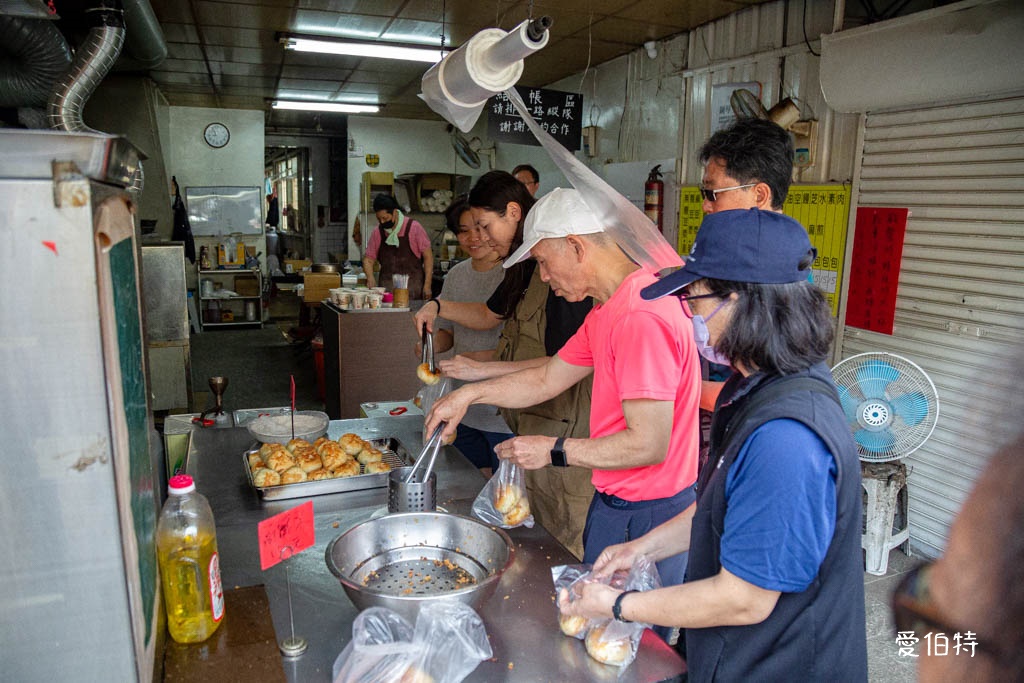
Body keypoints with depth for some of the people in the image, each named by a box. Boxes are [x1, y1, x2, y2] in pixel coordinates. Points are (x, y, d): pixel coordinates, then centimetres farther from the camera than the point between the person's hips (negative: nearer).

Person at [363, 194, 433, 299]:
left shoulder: (413, 228, -4)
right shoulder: (377, 233, 6)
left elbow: (428, 256, -2)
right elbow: (368, 258, 10)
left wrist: (427, 285, -8)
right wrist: (370, 277, -11)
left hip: (412, 288, -3)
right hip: (386, 288, 3)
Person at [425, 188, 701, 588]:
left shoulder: (641, 316, -25)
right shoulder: (608, 308, 9)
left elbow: (648, 444, -26)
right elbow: (548, 378, 15)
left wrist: (554, 452, -17)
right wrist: (470, 394, 8)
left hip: (646, 516, -9)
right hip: (615, 501, 9)